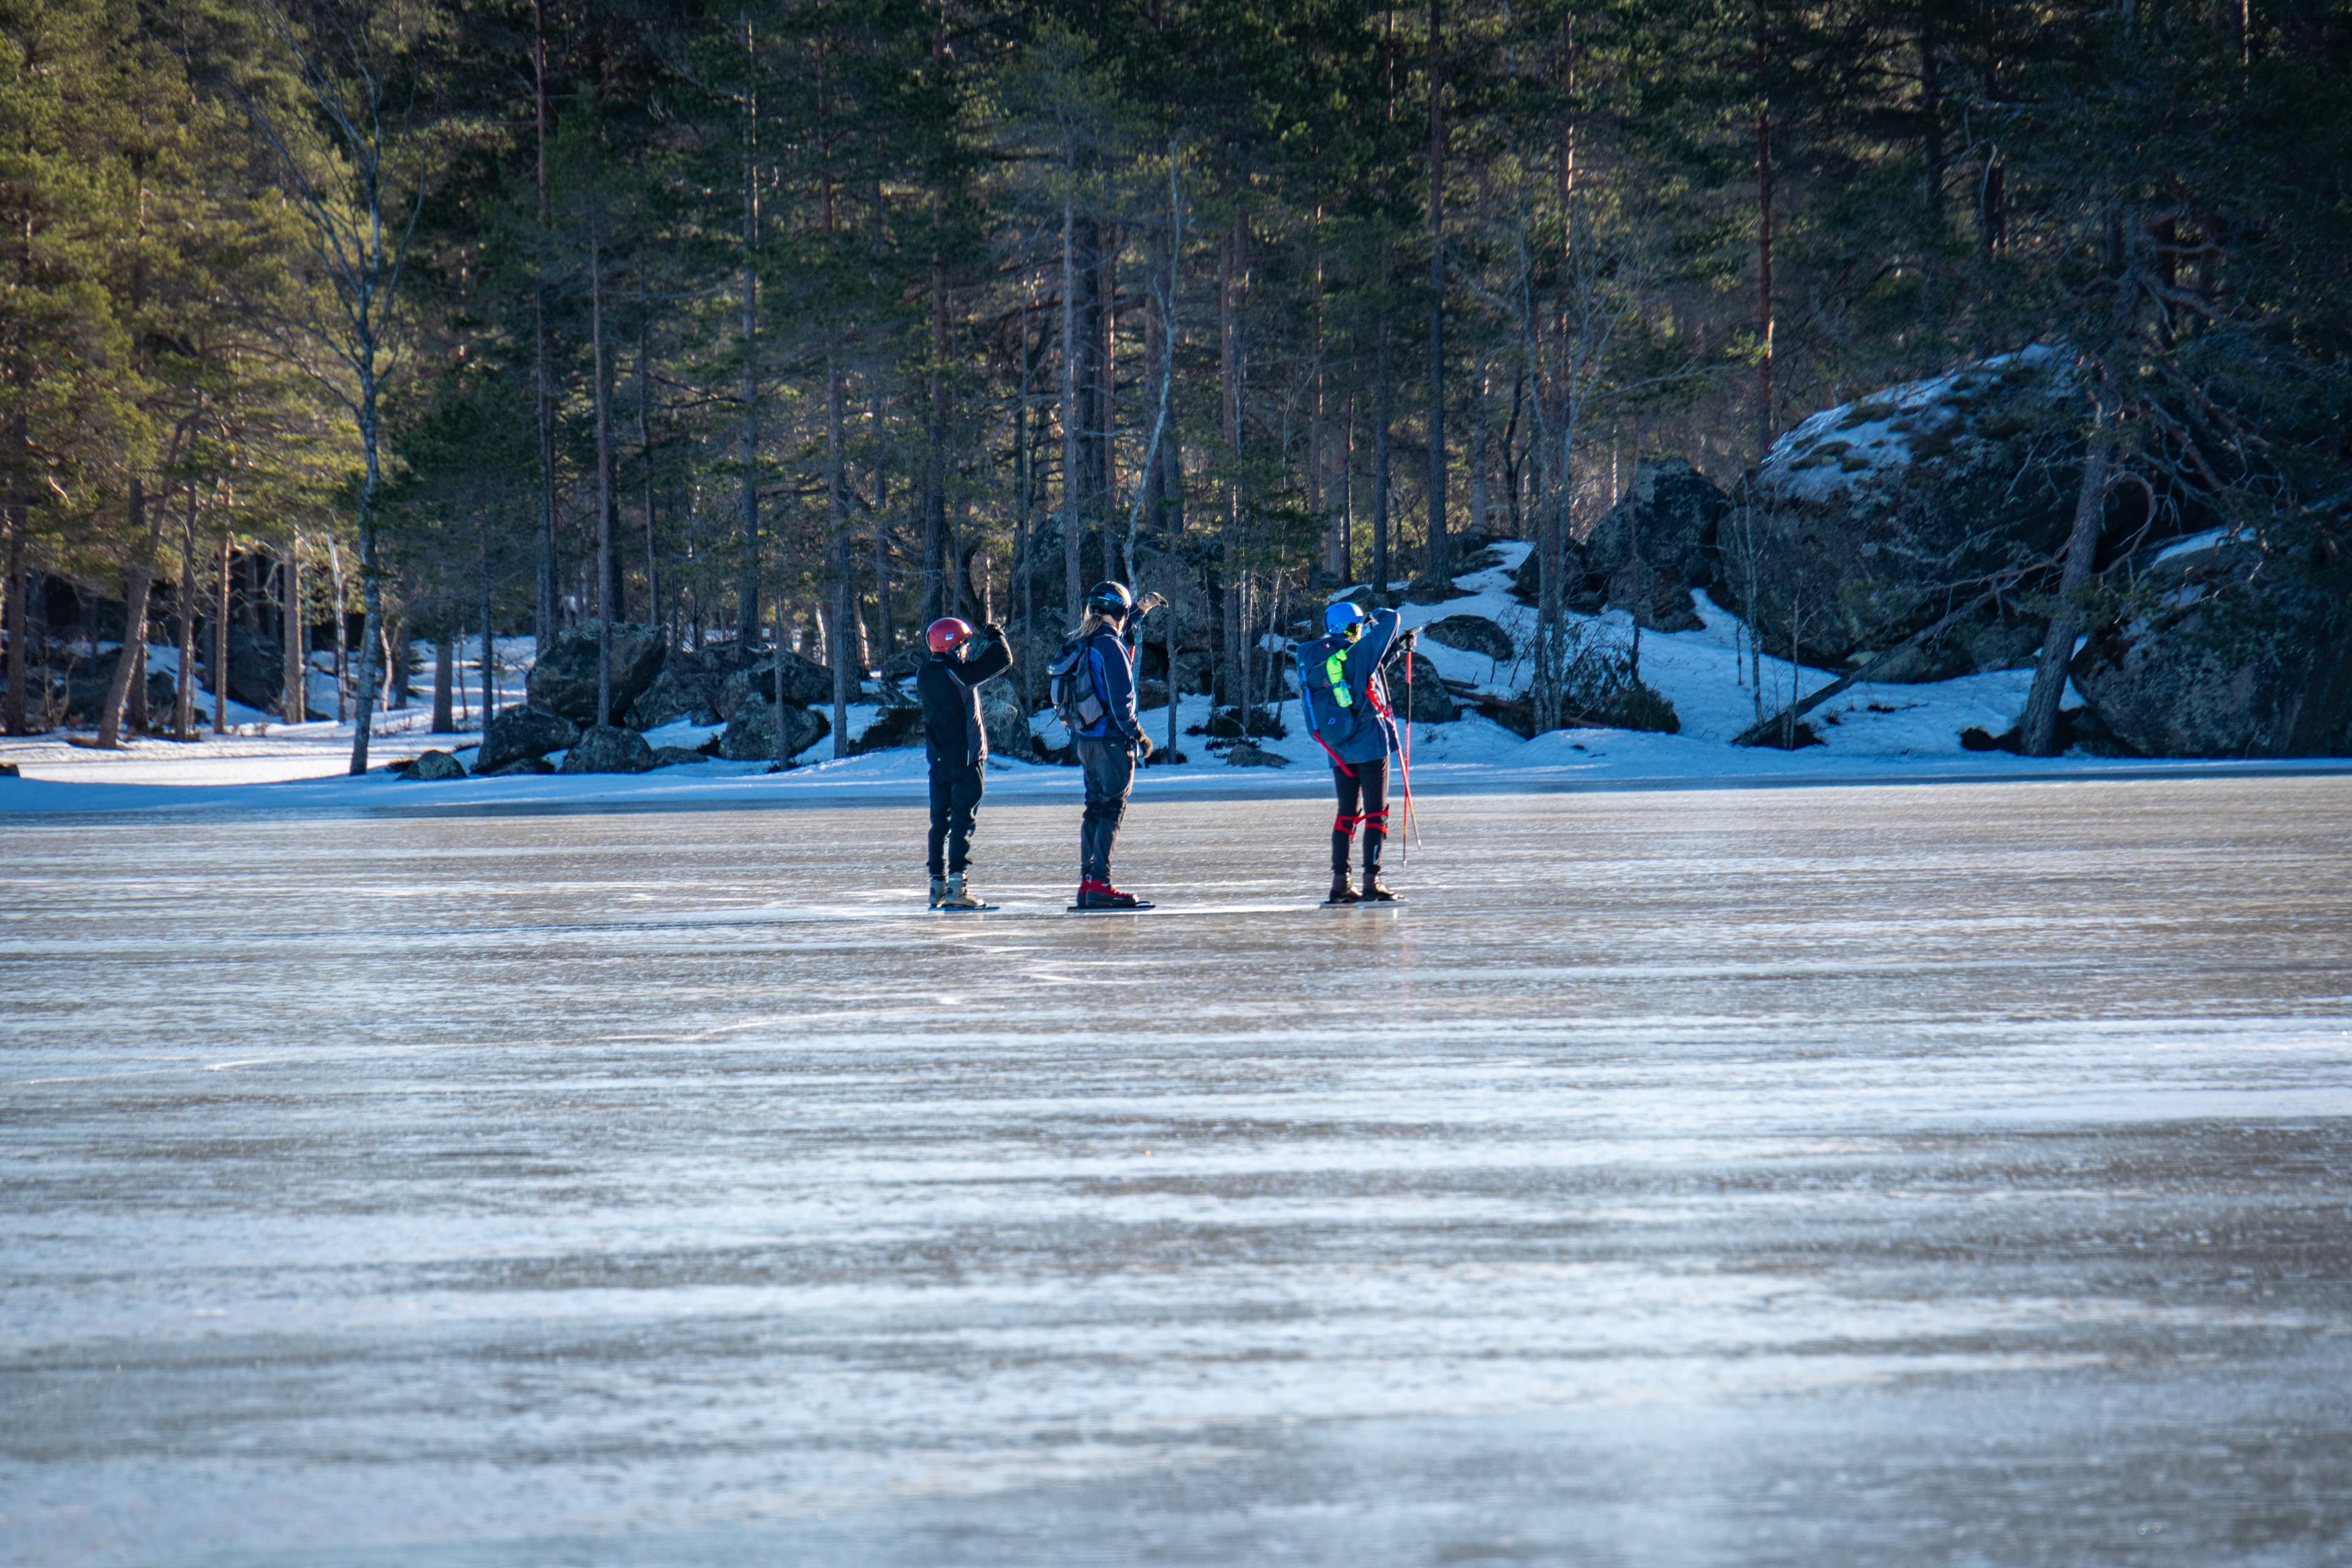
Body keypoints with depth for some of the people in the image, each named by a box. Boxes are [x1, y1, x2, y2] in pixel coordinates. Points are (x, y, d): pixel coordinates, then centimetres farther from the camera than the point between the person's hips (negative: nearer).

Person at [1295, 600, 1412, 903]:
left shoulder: (1312, 662, 8)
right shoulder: (1356, 652, -12)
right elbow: (1389, 620, -6)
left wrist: (1397, 647, 26)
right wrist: (1376, 619, 17)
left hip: (1338, 750, 6)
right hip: (1370, 743, -6)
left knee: (1347, 814, 13)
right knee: (1376, 813, -1)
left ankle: (1340, 884, 9)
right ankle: (1371, 882, -6)